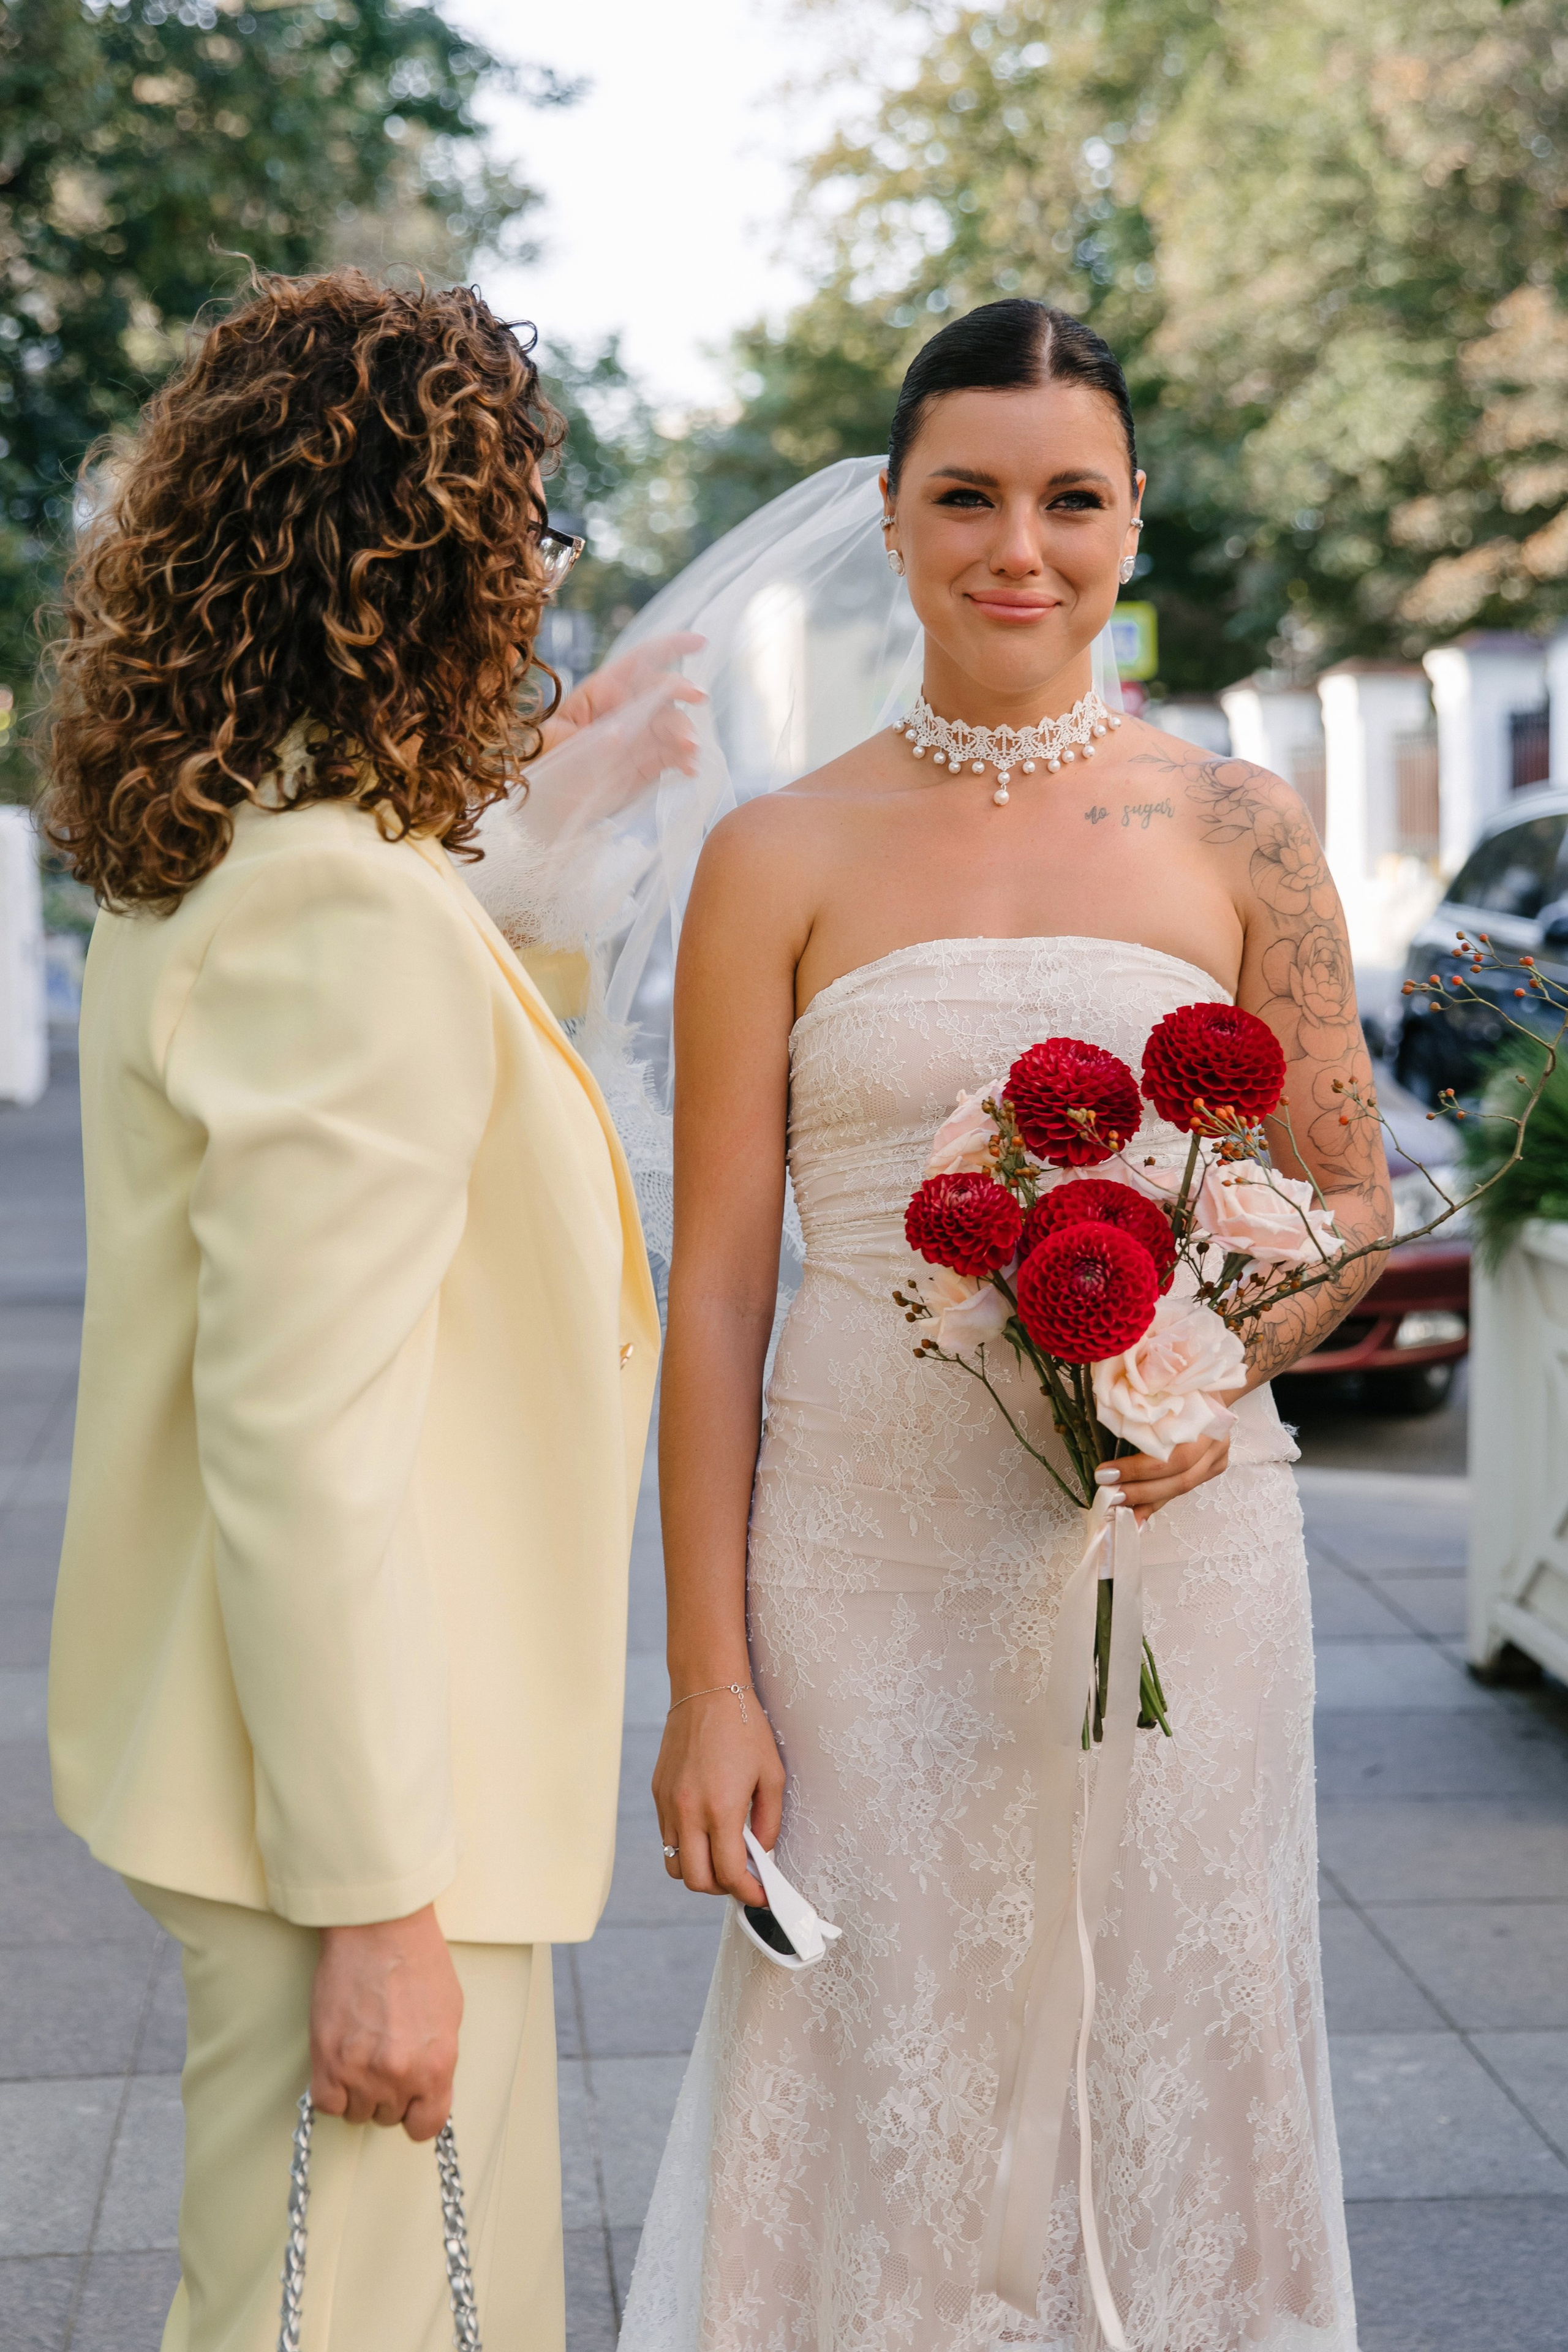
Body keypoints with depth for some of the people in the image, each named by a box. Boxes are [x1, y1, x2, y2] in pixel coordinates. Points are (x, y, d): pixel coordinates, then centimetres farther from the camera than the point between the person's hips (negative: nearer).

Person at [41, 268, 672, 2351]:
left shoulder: (214, 861, 10)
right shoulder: (348, 907, -22)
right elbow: (303, 1448, -25)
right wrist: (377, 1902, -22)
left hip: (380, 1762, 10)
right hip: (361, 1785, -10)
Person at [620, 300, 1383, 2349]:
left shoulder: (1237, 833, 4)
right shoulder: (783, 858, 2)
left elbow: (1348, 1196, 9)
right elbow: (717, 1283, 1)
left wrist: (1223, 1357, -14)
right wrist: (709, 1682, -4)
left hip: (1174, 1549, 1)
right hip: (869, 1566, 0)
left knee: (1168, 2054, 8)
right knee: (876, 2082, 6)